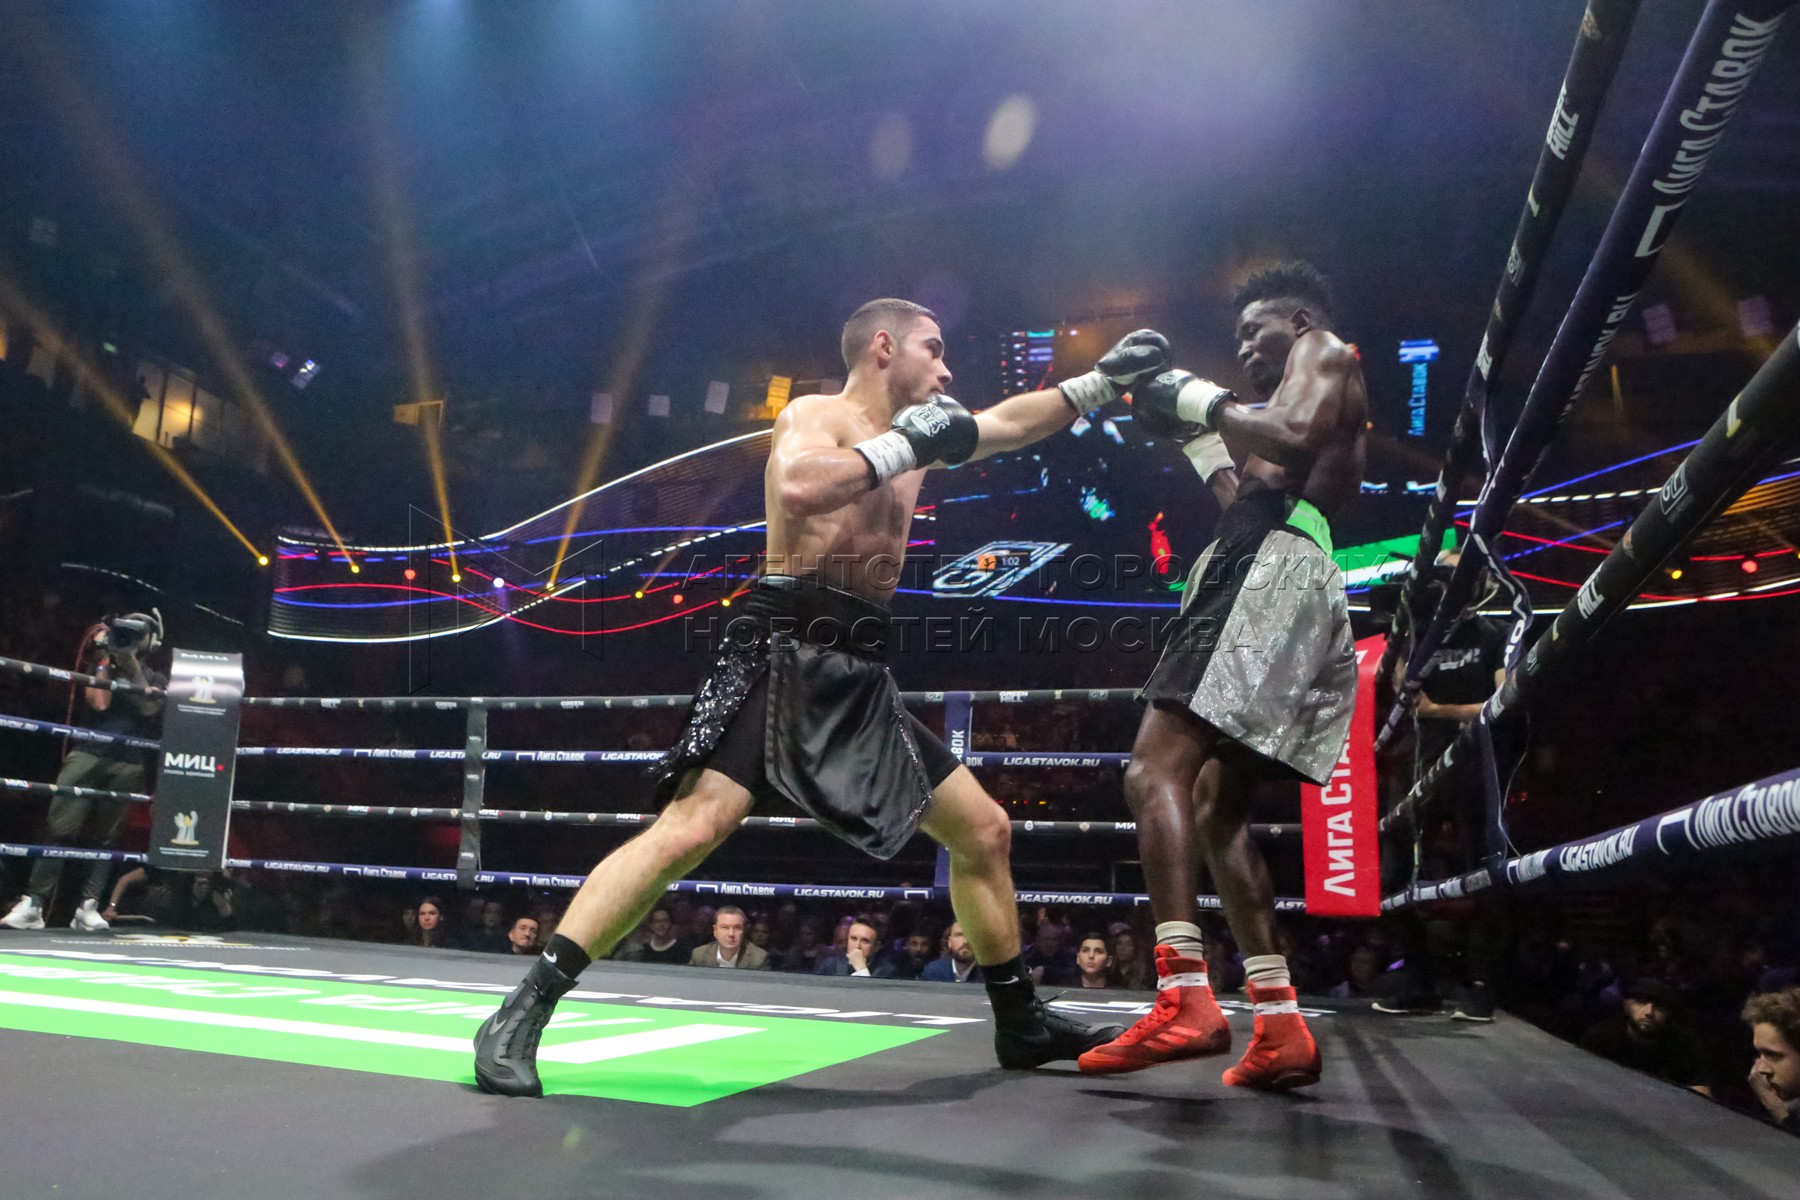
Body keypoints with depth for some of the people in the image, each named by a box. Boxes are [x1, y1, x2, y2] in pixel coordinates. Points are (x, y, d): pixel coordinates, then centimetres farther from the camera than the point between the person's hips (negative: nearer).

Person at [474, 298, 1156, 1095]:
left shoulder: (910, 435, 22)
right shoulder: (815, 415, -1)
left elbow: (1014, 422, 33)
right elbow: (798, 489, -24)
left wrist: (1106, 379, 32)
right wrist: (902, 446, -14)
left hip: (859, 676, 9)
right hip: (783, 656, -8)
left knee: (985, 830, 12)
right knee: (691, 827, -23)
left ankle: (1020, 1022, 26)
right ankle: (522, 1013, -14)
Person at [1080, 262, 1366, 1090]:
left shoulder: (1327, 353, 9)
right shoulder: (1298, 404, 36)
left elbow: (1296, 437, -13)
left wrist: (1204, 402, -1)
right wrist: (1195, 436, 28)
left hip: (1271, 568, -10)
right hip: (1295, 593, 10)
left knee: (1155, 768, -21)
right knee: (1217, 809, 7)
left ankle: (1185, 997, -33)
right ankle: (1280, 1027, 2)